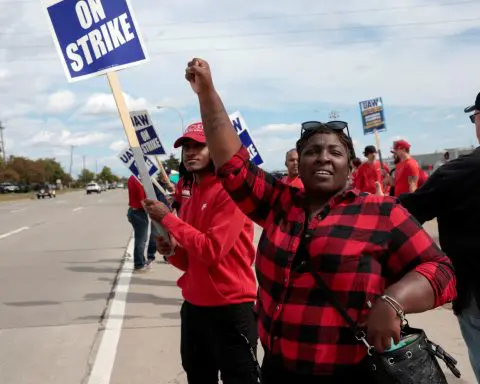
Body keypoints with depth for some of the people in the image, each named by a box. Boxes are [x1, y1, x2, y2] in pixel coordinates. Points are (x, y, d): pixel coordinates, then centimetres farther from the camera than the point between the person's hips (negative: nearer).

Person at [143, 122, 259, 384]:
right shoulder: (187, 193, 10)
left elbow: (212, 251, -23)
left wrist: (167, 219, -18)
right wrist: (172, 251, -5)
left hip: (229, 308, -8)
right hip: (193, 305, 8)